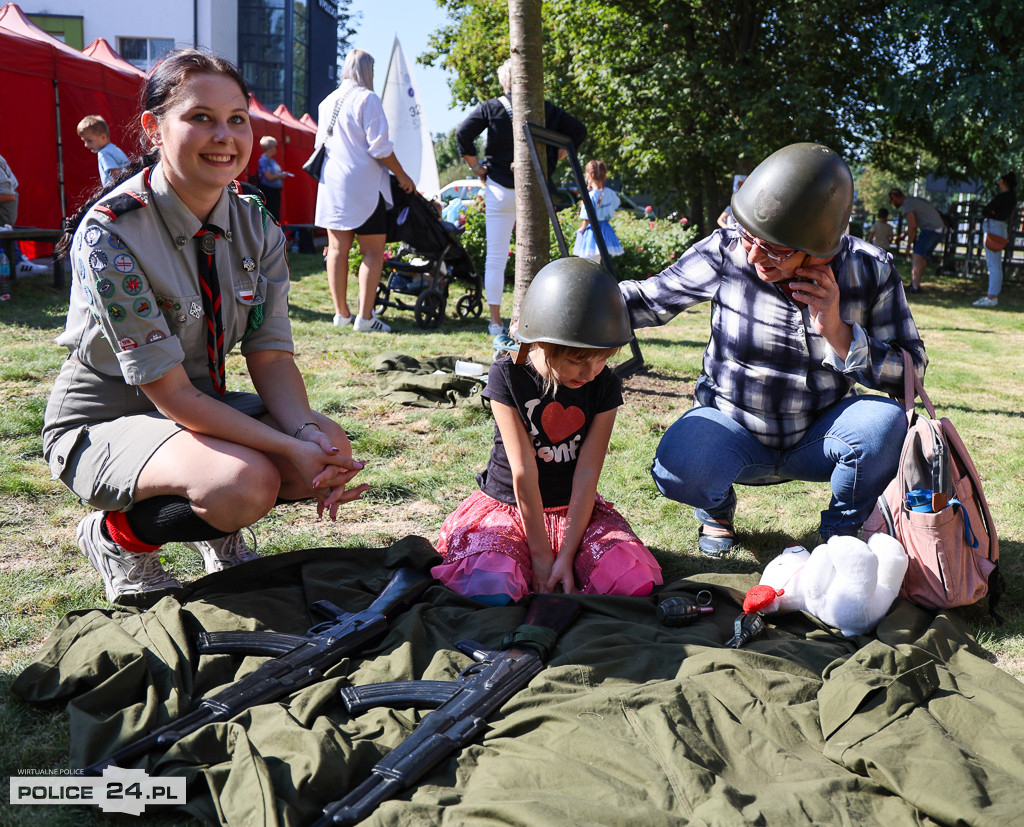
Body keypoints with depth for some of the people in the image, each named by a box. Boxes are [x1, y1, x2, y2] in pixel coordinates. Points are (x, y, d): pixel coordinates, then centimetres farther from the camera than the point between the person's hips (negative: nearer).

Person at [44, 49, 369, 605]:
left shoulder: (256, 225, -5)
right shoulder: (109, 234, -25)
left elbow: (271, 355, -7)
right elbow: (168, 391, -25)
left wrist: (309, 433, -27)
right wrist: (290, 450, -31)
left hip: (204, 407, 6)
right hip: (102, 422, -6)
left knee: (332, 448, -16)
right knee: (245, 483, -32)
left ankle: (219, 532, 12)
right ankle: (118, 537, -1)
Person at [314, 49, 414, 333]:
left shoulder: (327, 102, 14)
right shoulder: (367, 99, -8)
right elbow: (379, 146, -13)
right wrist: (402, 176, -4)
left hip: (331, 183, 7)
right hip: (363, 184, -7)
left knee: (338, 249, 8)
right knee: (373, 251, -3)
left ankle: (341, 313, 13)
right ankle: (365, 316, -8)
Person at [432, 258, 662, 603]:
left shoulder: (604, 385, -7)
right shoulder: (508, 377, -15)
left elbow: (587, 474, -11)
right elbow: (524, 472, -17)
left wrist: (566, 556, -16)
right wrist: (541, 556, -17)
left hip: (575, 508, 3)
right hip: (509, 506, -2)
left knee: (634, 580, -23)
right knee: (489, 588, -32)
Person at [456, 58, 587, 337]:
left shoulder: (490, 108, -2)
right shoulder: (546, 109, 4)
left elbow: (463, 133, -12)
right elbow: (578, 131, 9)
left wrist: (476, 166, -2)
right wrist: (554, 158, 10)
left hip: (500, 189, -1)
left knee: (496, 258, 3)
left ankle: (495, 321, 3)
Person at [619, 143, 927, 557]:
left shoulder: (871, 272, -14)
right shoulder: (726, 251, -17)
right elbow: (649, 298, -4)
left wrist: (838, 333, -28)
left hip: (818, 438, 1)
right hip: (732, 429, -1)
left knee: (885, 420, -31)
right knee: (677, 467, -33)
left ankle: (841, 532, 2)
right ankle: (717, 508, 9)